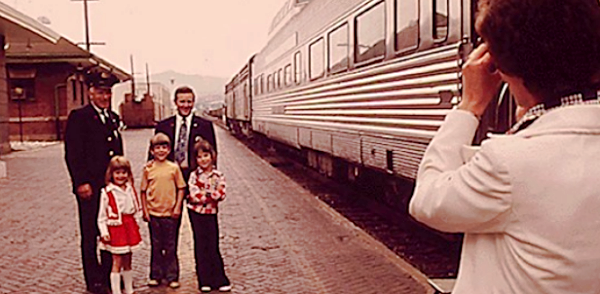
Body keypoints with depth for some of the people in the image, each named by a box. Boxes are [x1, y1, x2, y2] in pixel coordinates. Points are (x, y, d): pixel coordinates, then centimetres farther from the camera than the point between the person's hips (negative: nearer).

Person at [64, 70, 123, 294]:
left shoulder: (113, 118, 15)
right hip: (90, 187, -6)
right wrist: (81, 182, -17)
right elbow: (72, 154, -11)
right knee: (90, 235, 5)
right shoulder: (78, 117, -6)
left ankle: (109, 275, 24)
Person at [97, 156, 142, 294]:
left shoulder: (130, 189, 5)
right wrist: (104, 233, -14)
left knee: (127, 262, 14)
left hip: (129, 228, 5)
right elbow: (101, 217, -8)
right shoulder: (106, 193, -11)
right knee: (117, 263, -1)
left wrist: (133, 226, 12)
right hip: (115, 229, -5)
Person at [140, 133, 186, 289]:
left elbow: (180, 188, 3)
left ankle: (172, 277, 15)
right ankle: (155, 276, 21)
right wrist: (145, 210, 0)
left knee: (170, 247, 6)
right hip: (153, 213, 1)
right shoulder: (148, 168, -1)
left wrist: (177, 207, -4)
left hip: (170, 213, -1)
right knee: (156, 246, 11)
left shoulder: (174, 168, -1)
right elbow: (143, 191, 4)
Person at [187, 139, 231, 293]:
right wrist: (211, 195, -11)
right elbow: (194, 195, -15)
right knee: (201, 246, 6)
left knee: (213, 246, 2)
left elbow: (221, 194, -10)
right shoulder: (194, 175, -4)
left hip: (211, 213, 0)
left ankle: (220, 280, 9)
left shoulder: (218, 175, -1)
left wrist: (205, 193, -18)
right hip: (196, 213, 0)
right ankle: (205, 281, 13)